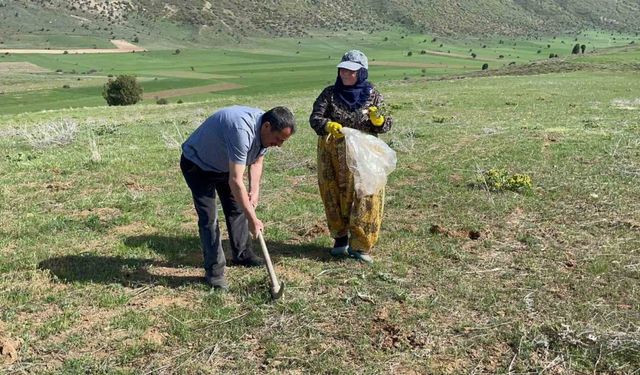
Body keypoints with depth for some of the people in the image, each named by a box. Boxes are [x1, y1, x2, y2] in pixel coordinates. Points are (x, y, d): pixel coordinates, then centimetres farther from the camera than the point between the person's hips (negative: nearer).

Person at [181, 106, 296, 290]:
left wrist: (254, 190, -12)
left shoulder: (264, 130, -15)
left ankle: (243, 255, 27)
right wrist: (253, 219, -38)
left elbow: (257, 160, 2)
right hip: (197, 164, -8)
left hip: (224, 163, 8)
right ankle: (213, 271, -4)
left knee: (238, 208, 12)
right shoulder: (242, 131, -42)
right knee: (208, 218, -12)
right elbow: (235, 181, -42)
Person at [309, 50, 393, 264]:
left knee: (365, 197, -4)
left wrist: (379, 120, -23)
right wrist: (328, 126, -30)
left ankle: (360, 245, 7)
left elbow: (386, 125, 0)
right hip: (332, 156, 1)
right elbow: (314, 118, -9)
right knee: (335, 196, 9)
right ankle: (340, 238, 28)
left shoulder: (373, 96, 1)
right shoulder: (330, 94, 1)